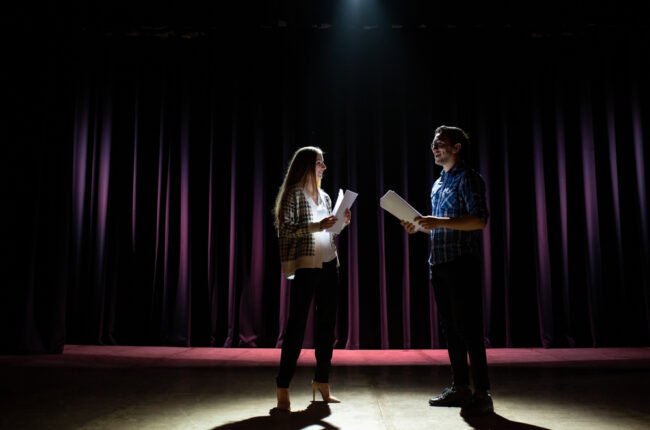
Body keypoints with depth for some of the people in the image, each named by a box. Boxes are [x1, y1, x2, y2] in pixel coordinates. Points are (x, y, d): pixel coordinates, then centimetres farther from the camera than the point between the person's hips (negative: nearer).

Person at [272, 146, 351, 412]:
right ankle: (282, 386, 1)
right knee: (297, 325, -6)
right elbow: (285, 229, -14)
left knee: (326, 323, 8)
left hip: (329, 264, 7)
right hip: (305, 266, -7)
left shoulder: (324, 196, 16)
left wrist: (341, 224, 3)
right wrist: (317, 226, -21)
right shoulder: (294, 194, -4)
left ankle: (322, 381, 20)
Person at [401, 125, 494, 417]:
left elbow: (480, 220, -16)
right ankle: (460, 387, 19)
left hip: (462, 263, -8)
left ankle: (482, 394, 1)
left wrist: (438, 221, -22)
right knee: (450, 328, 11)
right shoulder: (438, 184, 20)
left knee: (468, 328, -7)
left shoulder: (467, 178, -5)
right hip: (439, 264, 9)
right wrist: (421, 227, 7)